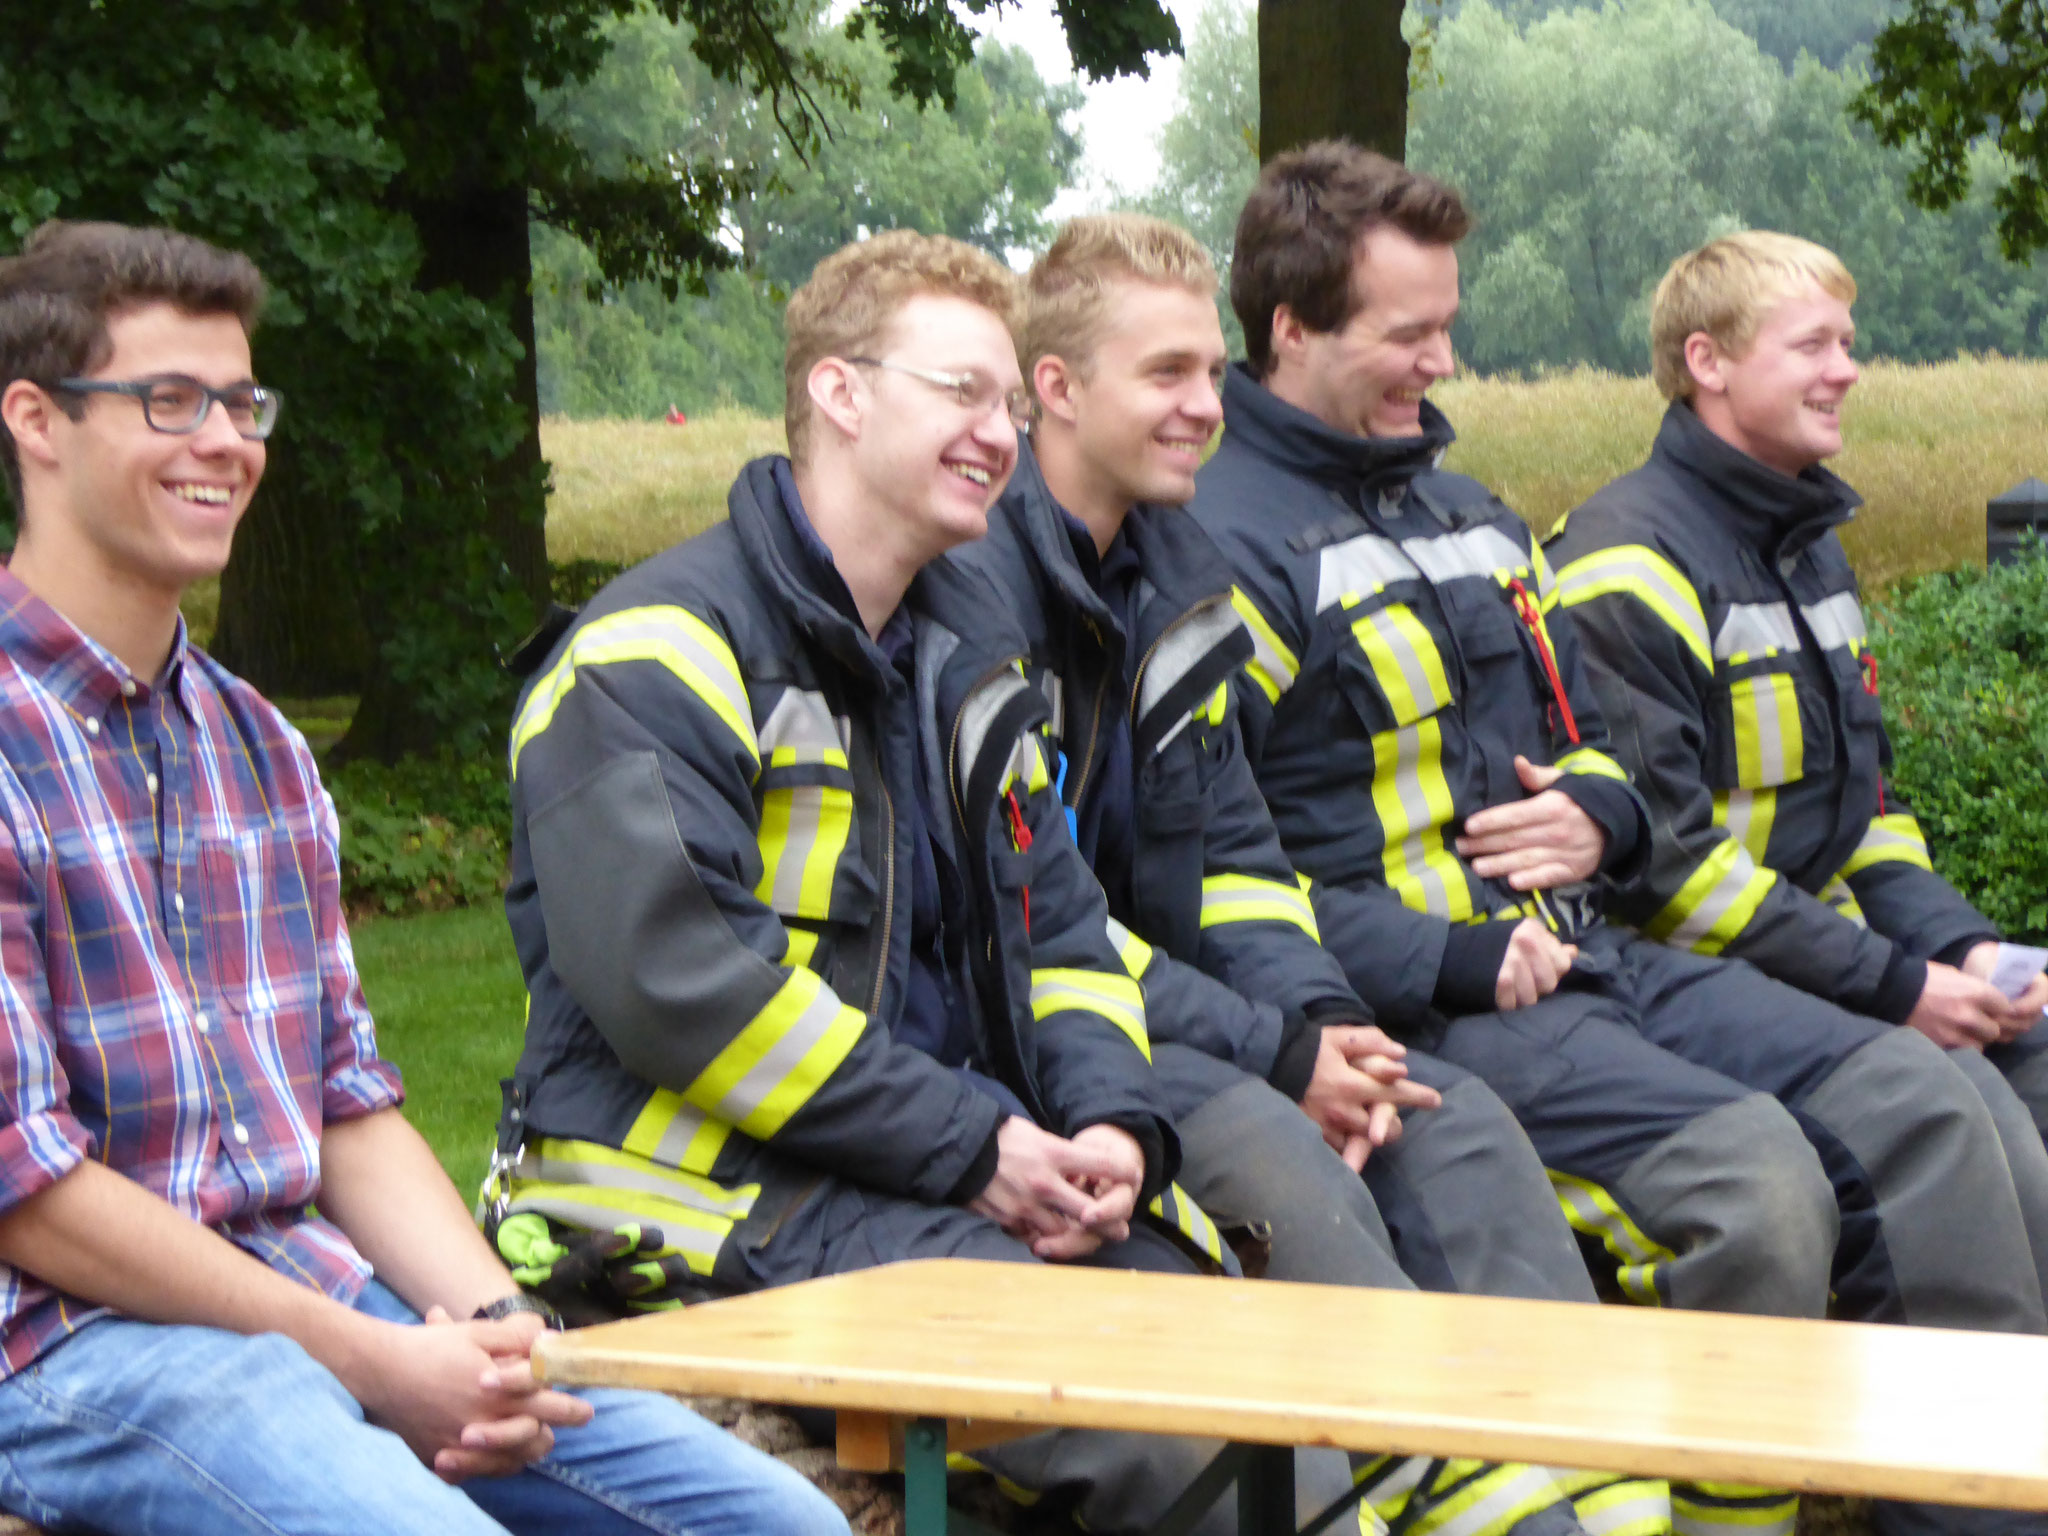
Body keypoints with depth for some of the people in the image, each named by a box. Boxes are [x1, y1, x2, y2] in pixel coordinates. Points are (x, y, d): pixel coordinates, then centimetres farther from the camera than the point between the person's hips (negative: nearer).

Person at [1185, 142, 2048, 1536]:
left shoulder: (1468, 517, 21)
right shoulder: (1219, 547, -8)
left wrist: (1597, 813, 6)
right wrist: (1449, 963, -19)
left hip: (1587, 956, 8)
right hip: (1420, 1008, -8)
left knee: (1920, 1103, -8)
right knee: (1744, 1163, -29)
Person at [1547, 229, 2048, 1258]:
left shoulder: (1812, 551, 18)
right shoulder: (1630, 564, -13)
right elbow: (1658, 859, -19)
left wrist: (1958, 943, 2)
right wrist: (1895, 987, -18)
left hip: (1832, 949, 9)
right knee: (1955, 1095, -27)